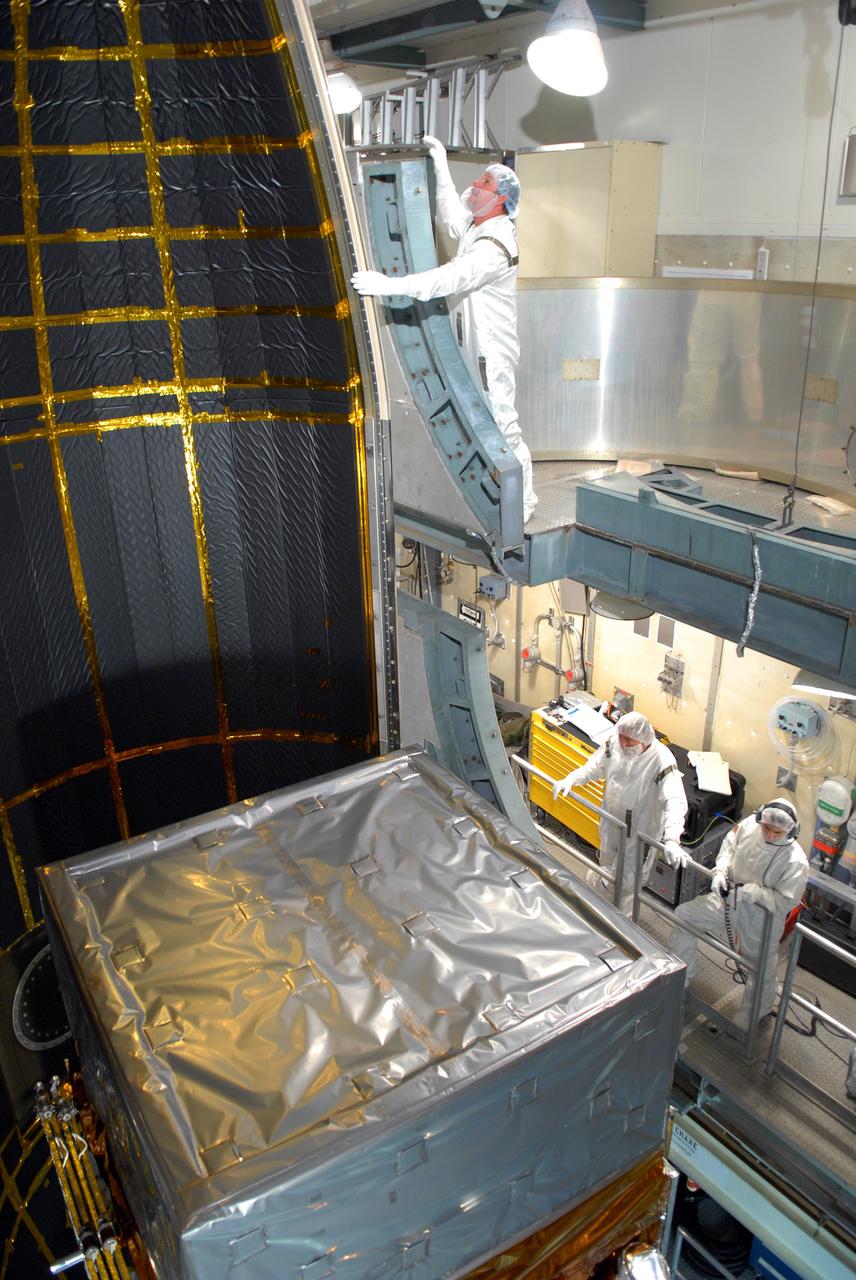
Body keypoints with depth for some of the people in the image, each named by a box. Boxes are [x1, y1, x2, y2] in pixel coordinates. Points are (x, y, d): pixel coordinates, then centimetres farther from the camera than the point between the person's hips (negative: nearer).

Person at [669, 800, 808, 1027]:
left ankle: (748, 1020, 40)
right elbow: (728, 847, 1)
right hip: (729, 898, 5)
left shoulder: (796, 861, -28)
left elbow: (786, 900, -24)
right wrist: (720, 873, -13)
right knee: (683, 915, 11)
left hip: (760, 919, -5)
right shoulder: (749, 825, -17)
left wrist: (753, 892, -32)